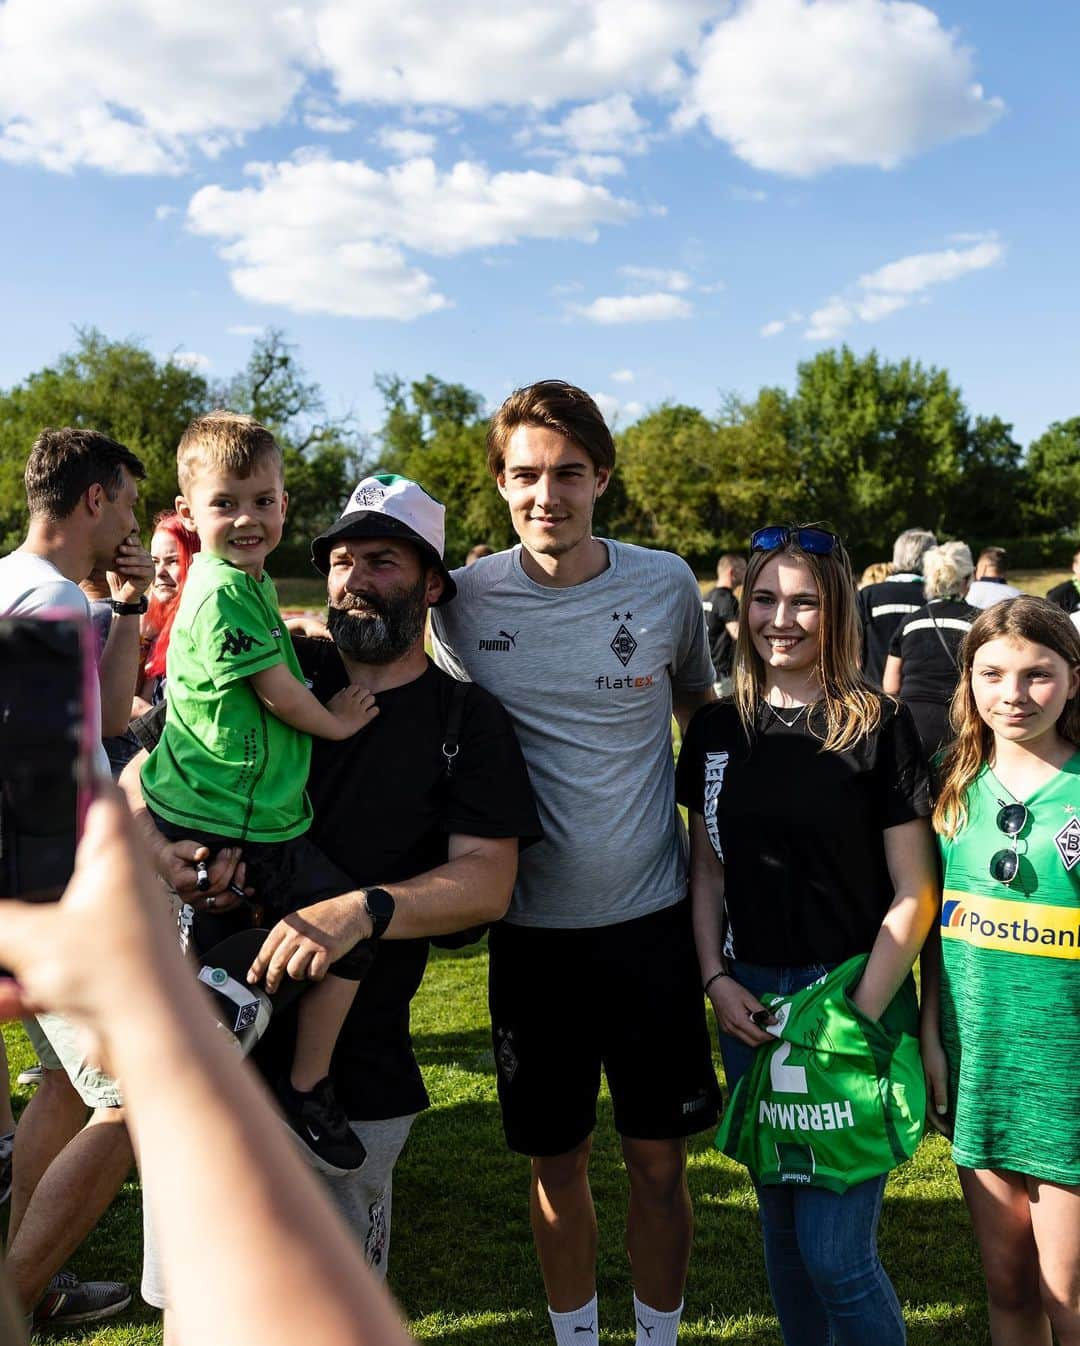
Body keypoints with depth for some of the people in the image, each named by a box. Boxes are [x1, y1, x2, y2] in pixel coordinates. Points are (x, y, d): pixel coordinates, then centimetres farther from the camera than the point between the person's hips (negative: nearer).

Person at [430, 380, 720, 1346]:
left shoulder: (667, 585, -4)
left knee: (659, 1158, 10)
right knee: (557, 1160, 14)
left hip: (652, 916, 0)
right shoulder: (461, 603, -5)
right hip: (533, 926, 0)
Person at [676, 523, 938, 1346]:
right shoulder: (718, 729, 5)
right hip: (750, 1005, 5)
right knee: (782, 1229, 17)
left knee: (835, 1252, -4)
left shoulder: (878, 726, -8)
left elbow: (914, 892, -8)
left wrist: (861, 1015, -13)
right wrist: (715, 979, 0)